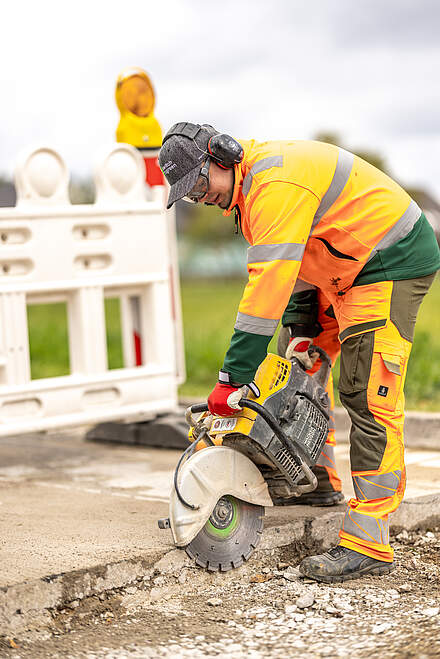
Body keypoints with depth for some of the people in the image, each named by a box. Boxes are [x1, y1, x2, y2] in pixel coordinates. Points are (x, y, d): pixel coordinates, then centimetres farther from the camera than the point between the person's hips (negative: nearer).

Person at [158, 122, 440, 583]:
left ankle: (368, 546, -16)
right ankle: (318, 480, 30)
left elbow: (268, 284, -31)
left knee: (368, 399, -16)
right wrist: (301, 330, 3)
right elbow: (291, 266, 15)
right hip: (347, 268, 11)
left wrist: (232, 378, -30)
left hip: (393, 263, -11)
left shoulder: (276, 183, -26)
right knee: (301, 363, 17)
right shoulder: (249, 187, 8)